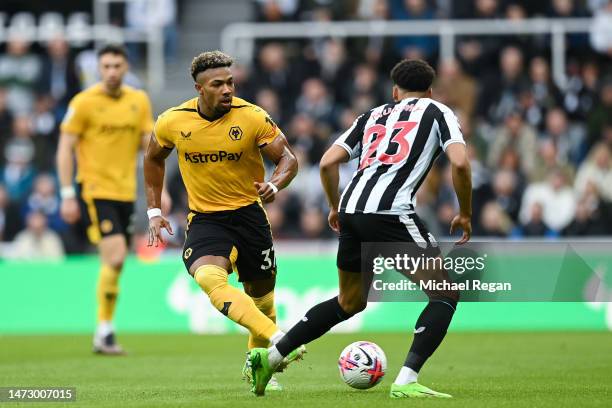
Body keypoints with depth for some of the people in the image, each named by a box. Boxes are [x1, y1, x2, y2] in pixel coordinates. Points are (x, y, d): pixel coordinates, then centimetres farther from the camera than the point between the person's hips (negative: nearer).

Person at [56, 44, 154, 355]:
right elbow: (65, 150, -5)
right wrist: (67, 195, -10)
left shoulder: (139, 101, 8)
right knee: (114, 256, -17)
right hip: (94, 191, -5)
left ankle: (104, 332, 17)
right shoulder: (84, 102, -6)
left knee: (115, 264, 7)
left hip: (125, 192, 5)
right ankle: (104, 331, -9)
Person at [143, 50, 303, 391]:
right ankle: (278, 339, -42)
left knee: (261, 291, 8)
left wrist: (276, 184, -29)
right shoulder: (172, 122, -7)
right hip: (205, 219, 0)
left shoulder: (253, 118, -13)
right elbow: (154, 160, 13)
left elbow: (289, 158, -7)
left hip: (249, 212, 0)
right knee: (208, 277, -30)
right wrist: (154, 210, 10)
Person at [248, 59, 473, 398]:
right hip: (391, 212, -6)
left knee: (349, 302, 26)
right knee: (445, 296, 3)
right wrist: (465, 214, 11)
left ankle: (270, 357, 23)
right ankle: (405, 381, -13)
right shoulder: (437, 112, 15)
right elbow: (460, 163, -2)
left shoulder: (373, 116, 26)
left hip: (351, 211, 6)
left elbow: (328, 162, 17)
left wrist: (335, 208, 32)